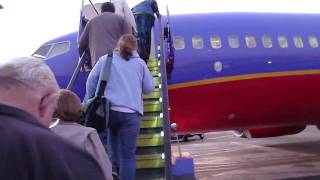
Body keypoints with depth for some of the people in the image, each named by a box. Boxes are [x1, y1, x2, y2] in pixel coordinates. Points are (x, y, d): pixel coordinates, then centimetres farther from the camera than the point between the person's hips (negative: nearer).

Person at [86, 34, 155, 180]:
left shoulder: (106, 59, 11)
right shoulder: (140, 63, 13)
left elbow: (91, 80, 8)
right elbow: (149, 88, 14)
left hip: (108, 109, 1)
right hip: (131, 113, -1)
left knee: (113, 132, 33)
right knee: (128, 154, 2)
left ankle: (113, 165, 24)